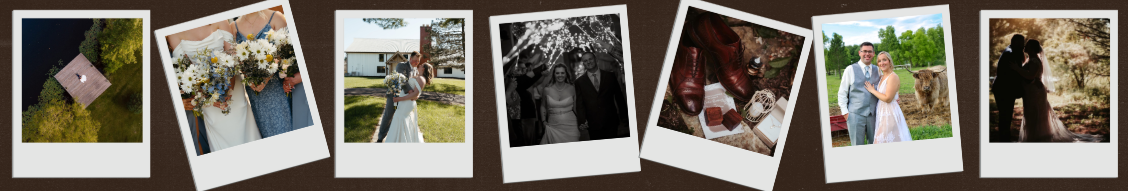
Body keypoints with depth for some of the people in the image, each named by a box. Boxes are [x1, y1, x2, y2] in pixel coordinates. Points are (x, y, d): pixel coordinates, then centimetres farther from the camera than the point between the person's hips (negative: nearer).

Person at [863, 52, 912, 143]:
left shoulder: (893, 77, -15)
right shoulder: (882, 77, 13)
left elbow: (887, 98, -20)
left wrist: (872, 90, -11)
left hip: (890, 114, -9)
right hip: (882, 114, 9)